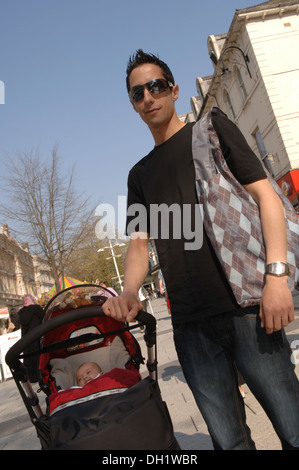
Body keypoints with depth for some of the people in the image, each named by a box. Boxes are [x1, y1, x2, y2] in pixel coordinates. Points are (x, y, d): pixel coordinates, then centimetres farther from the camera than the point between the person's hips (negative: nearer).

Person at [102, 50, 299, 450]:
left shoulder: (211, 128, 9)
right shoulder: (140, 174, 21)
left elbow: (265, 195, 1)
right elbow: (139, 241, 14)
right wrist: (130, 293, -8)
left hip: (245, 302, -3)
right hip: (191, 325, 4)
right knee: (228, 439, 10)